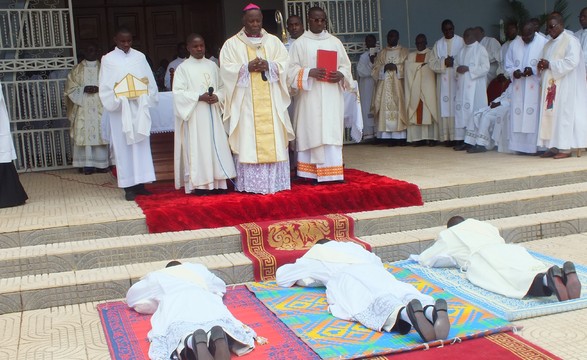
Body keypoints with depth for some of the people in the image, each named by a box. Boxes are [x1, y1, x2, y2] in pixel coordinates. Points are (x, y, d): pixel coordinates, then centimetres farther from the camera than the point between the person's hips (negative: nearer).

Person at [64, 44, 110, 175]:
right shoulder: (77, 70, 9)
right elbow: (70, 87, 4)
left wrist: (99, 89, -13)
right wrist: (84, 89, -12)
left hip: (100, 108, 0)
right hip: (83, 108, 0)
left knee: (101, 133, -4)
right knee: (85, 133, -5)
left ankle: (102, 164, 1)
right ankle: (87, 164, -3)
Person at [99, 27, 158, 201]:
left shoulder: (140, 57, 9)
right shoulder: (108, 59, 1)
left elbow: (150, 81, 10)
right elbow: (104, 87, -2)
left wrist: (145, 97, -3)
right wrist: (119, 97, -15)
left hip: (139, 108, 3)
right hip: (120, 109, -3)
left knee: (141, 144, 4)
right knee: (124, 146, -1)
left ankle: (139, 183, 10)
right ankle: (128, 186, 2)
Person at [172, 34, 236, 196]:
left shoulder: (212, 65, 11)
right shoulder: (183, 68, -1)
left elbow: (222, 87, 12)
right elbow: (178, 92, -7)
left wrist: (217, 97, -9)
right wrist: (199, 97, -16)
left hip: (212, 114, 4)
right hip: (194, 115, -4)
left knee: (216, 145, 3)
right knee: (197, 148, -4)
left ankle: (216, 181, 9)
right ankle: (199, 184, -1)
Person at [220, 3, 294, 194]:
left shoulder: (274, 41, 13)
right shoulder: (232, 44, 6)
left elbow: (285, 64, 5)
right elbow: (226, 69, -2)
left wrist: (269, 66, -13)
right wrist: (247, 67, -16)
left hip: (270, 101, 2)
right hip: (246, 102, -2)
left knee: (274, 139, 0)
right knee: (248, 140, -5)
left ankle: (275, 182, 5)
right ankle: (249, 184, -2)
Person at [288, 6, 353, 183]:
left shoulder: (335, 42, 11)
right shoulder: (300, 43, 3)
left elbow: (346, 65, 12)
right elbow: (292, 69, -2)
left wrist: (341, 75, -9)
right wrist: (309, 73, -18)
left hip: (332, 97, 2)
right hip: (310, 97, -2)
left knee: (331, 133, -1)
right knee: (311, 133, -3)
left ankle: (331, 172, 2)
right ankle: (311, 173, 1)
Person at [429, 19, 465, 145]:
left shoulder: (461, 42, 4)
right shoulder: (438, 44, 12)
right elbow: (432, 63, 5)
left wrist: (455, 62, -16)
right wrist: (444, 63, -12)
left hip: (458, 80, -2)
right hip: (444, 81, 2)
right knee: (445, 108, -1)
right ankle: (447, 137, 1)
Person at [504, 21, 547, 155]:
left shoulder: (543, 43, 0)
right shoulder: (514, 44, 13)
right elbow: (508, 65, 15)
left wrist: (534, 70, -18)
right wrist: (514, 72, -6)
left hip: (535, 87, -4)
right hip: (518, 87, 4)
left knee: (534, 116, -9)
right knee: (517, 116, 1)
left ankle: (535, 146, -5)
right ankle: (519, 146, 5)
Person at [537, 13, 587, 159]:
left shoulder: (570, 41, -7)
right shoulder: (549, 44, 19)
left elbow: (572, 62, -18)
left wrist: (550, 64, -17)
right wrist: (542, 66, 0)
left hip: (565, 86, -8)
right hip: (551, 85, 8)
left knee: (563, 114, -9)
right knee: (550, 114, 4)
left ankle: (565, 148, -7)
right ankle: (554, 147, 6)